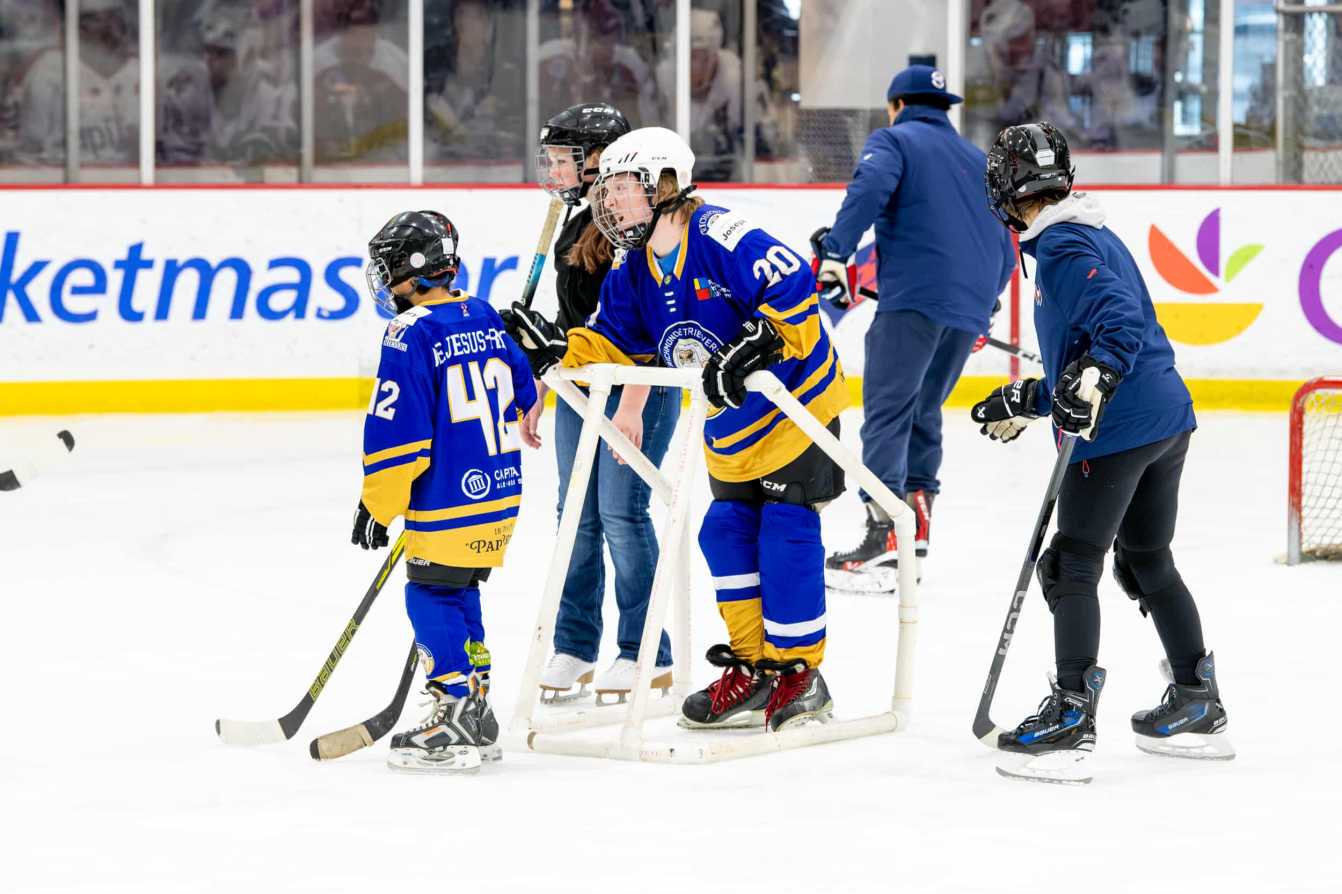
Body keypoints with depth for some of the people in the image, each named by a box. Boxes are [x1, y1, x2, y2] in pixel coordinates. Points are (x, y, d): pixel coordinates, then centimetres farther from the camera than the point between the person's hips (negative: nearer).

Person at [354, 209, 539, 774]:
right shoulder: (487, 320, 10)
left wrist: (378, 505, -8)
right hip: (502, 494, 8)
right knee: (460, 596, 18)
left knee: (431, 597, -1)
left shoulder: (412, 335, -15)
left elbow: (396, 430, -17)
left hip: (448, 503, -8)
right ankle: (476, 714, 22)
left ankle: (455, 725, -7)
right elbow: (522, 398, 21)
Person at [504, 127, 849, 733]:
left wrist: (757, 345, -39)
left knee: (786, 532, -9)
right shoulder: (632, 267, 2)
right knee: (727, 532, 7)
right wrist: (558, 348, -12)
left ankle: (798, 672, 0)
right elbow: (618, 342, 3)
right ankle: (752, 667, 17)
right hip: (729, 422, 9)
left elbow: (793, 290, -29)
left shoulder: (723, 238, -25)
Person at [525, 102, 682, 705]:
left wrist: (632, 405, -25)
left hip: (637, 388, -9)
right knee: (577, 515, 9)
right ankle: (574, 649, 17)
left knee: (621, 512, -8)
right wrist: (538, 395, 22)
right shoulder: (577, 226, 14)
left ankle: (647, 655, 0)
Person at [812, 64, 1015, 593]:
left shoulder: (894, 139, 8)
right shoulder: (977, 160, 27)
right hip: (970, 308, 7)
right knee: (923, 412, 19)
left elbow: (871, 186, -15)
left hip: (915, 296, -7)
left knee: (887, 411, -10)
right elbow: (1004, 251, 27)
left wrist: (836, 251, -20)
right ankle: (917, 524, 16)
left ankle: (884, 536, -21)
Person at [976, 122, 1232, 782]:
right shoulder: (1093, 236, 19)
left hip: (1118, 431, -10)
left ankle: (1072, 715, -7)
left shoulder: (1063, 246, -12)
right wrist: (1029, 402, 28)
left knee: (1071, 566, -5)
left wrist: (1092, 382, -36)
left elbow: (1120, 323, -25)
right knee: (1148, 562, 20)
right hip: (1168, 418, 10)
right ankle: (1198, 708, 26)